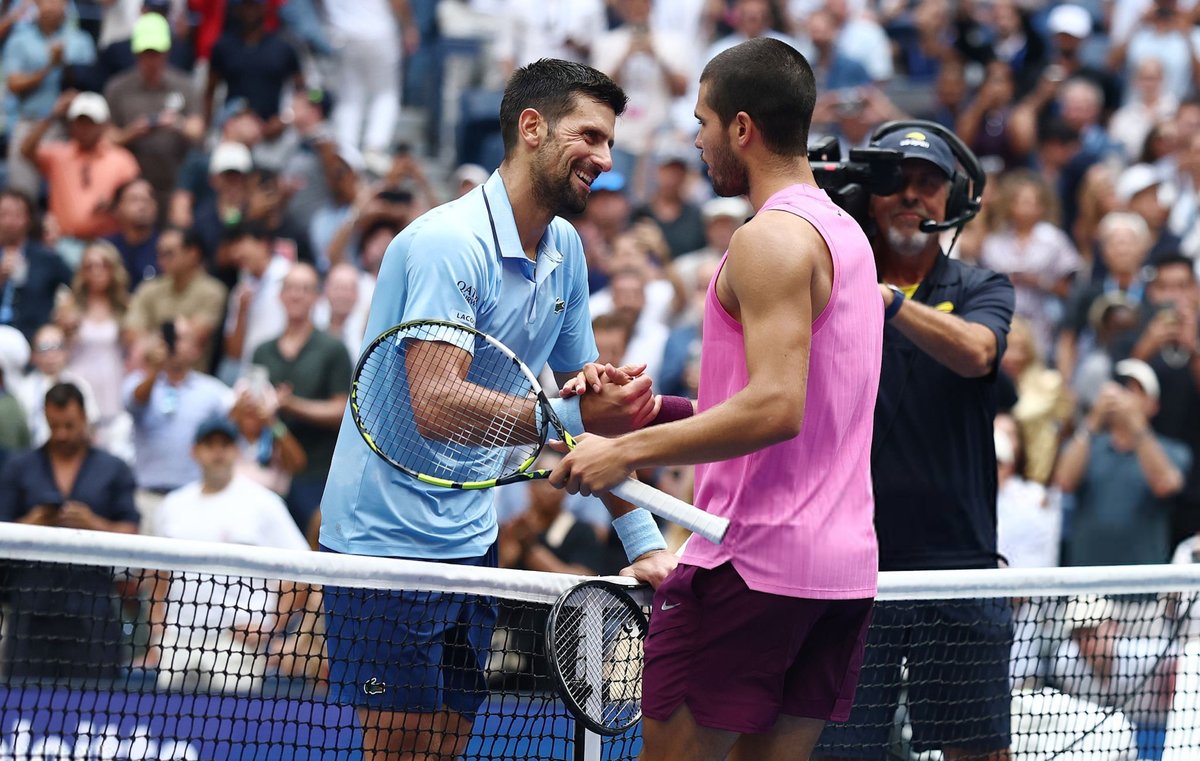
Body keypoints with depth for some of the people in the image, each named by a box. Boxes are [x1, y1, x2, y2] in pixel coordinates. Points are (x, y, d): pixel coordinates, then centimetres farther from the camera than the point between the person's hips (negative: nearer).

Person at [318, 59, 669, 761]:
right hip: (390, 537, -8)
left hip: (470, 538, 8)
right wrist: (570, 415, -38)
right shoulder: (450, 243, -18)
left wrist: (643, 540, 6)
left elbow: (592, 404, 14)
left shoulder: (566, 250, 8)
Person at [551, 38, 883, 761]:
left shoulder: (772, 239, -12)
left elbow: (775, 410, -22)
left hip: (754, 563, -9)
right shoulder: (845, 233, 18)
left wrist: (628, 451, -17)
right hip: (844, 565, 9)